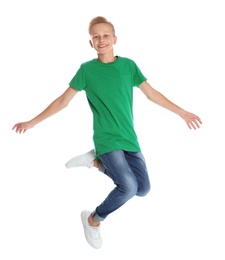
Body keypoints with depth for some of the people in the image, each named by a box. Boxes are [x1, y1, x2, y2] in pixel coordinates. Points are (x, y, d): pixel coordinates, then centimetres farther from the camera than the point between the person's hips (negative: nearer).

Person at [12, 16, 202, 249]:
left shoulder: (128, 65, 4)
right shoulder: (86, 69, -2)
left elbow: (152, 94, 9)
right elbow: (63, 100, 3)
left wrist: (182, 112, 8)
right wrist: (33, 122, 2)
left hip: (129, 138, 4)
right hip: (106, 138, -4)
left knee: (143, 189, 0)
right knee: (129, 186, -22)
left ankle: (96, 161, 14)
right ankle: (93, 220, 4)